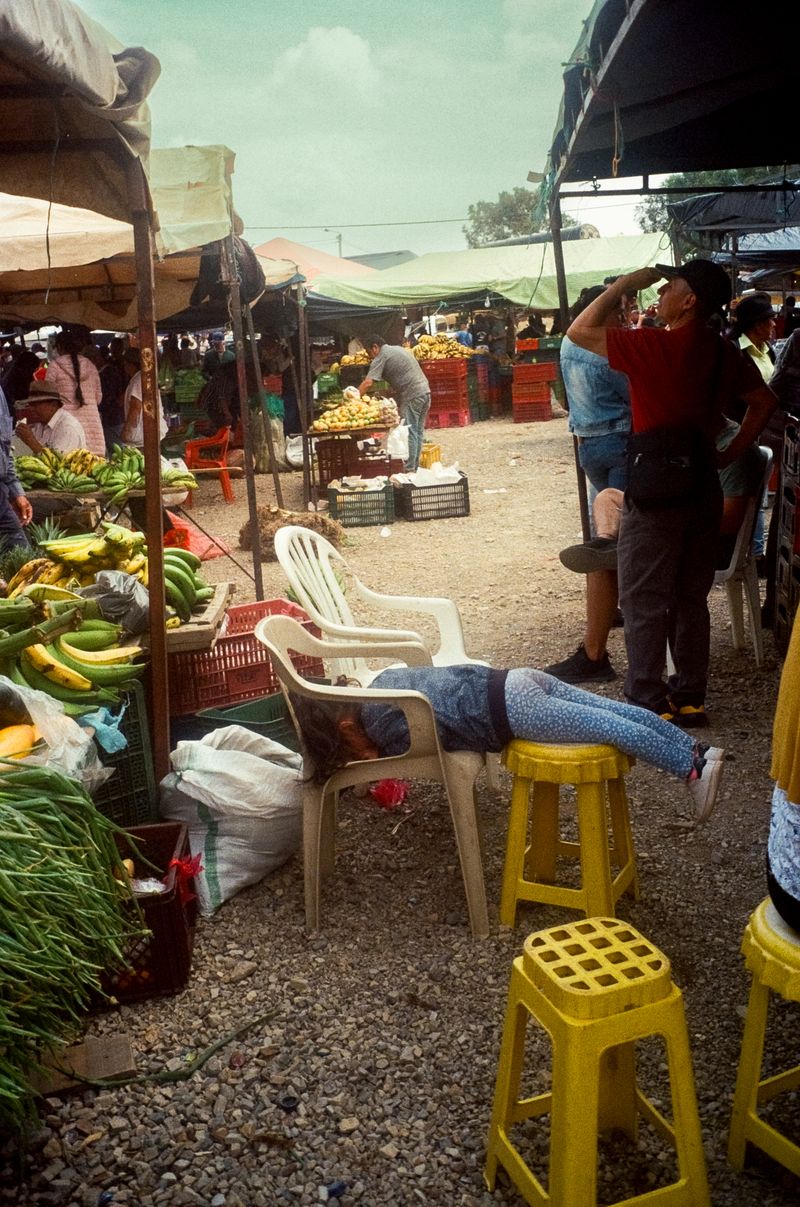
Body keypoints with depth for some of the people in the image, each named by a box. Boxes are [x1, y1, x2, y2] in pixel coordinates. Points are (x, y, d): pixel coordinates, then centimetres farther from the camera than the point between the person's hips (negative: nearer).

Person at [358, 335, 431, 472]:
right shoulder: (399, 349, 23)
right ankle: (415, 467, 17)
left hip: (411, 396, -9)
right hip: (425, 391, 9)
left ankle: (409, 470, -5)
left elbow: (368, 383, -13)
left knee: (409, 433, -6)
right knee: (417, 432, 12)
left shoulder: (381, 357, -5)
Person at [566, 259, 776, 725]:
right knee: (691, 597, 14)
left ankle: (648, 703, 5)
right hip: (704, 488, 7)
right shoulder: (725, 354, 7)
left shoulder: (653, 346, -15)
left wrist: (625, 284, -2)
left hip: (655, 490, -7)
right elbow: (765, 402, 17)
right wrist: (729, 454, 15)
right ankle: (690, 697, 21)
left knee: (644, 602, 1)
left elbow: (580, 330, -9)